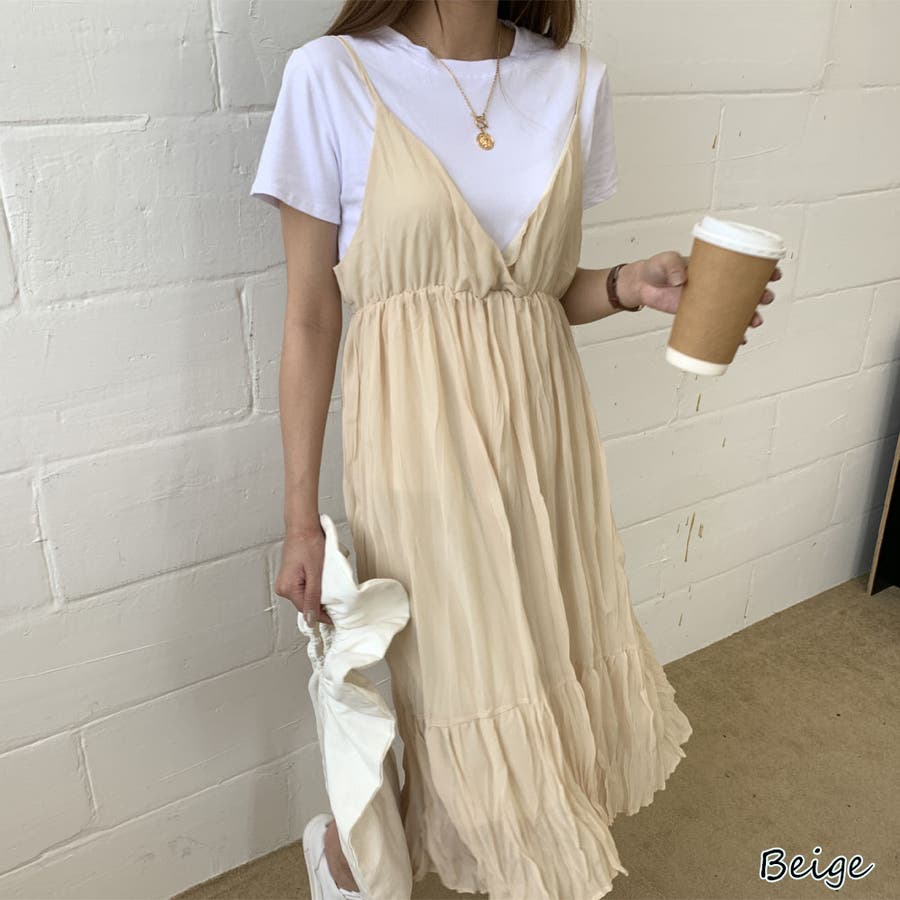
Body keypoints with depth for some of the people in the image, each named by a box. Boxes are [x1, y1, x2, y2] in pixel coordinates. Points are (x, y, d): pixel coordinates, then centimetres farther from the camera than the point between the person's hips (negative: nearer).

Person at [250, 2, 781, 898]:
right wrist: (301, 517, -6)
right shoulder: (332, 76, -8)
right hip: (419, 445, -4)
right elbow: (310, 319, -6)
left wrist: (631, 284, -10)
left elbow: (550, 290, 11)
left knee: (551, 663, 15)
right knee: (439, 682, 7)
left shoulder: (575, 80, 4)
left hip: (540, 432, 5)